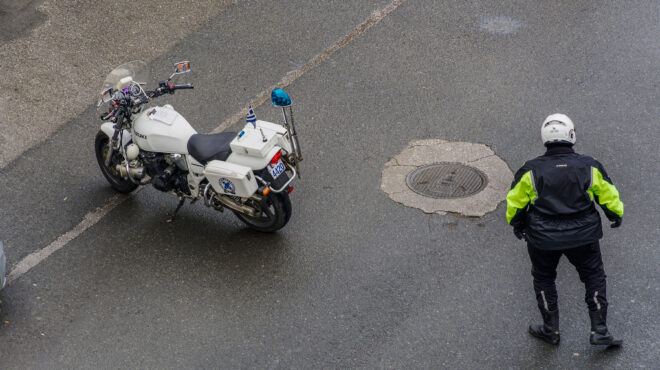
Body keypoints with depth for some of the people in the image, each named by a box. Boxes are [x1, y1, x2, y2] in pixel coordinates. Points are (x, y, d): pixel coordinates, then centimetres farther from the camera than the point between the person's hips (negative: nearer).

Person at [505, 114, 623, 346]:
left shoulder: (531, 171, -9)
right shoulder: (589, 167, -7)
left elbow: (514, 202, 2)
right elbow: (609, 195, 6)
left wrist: (516, 225, 22)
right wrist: (616, 215, 27)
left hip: (543, 239, 0)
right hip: (582, 237, 0)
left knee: (543, 279, 22)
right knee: (594, 277, 18)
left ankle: (551, 330, 29)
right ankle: (599, 330, 17)